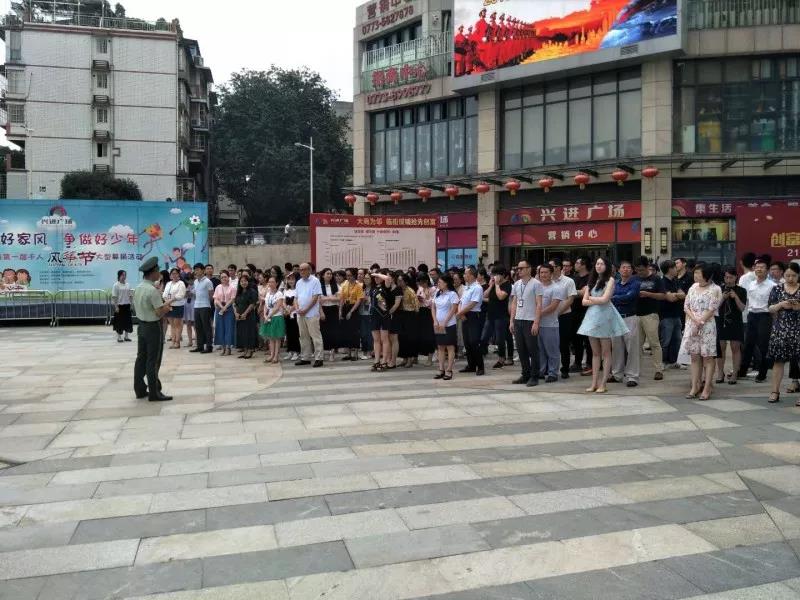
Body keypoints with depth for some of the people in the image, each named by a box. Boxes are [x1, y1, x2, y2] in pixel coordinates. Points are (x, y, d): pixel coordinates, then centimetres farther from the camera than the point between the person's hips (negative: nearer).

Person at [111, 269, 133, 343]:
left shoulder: (127, 285, 9)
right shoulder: (116, 285, -8)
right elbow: (114, 297, -10)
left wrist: (130, 304, 10)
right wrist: (116, 306, -15)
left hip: (127, 305, 5)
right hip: (120, 305, -5)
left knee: (127, 321, 8)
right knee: (119, 321, 1)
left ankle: (126, 336, 18)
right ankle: (119, 337, 10)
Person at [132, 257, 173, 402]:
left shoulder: (138, 288, 7)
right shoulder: (153, 290, -21)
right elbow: (159, 313, -23)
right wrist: (168, 305, -4)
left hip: (142, 325, 8)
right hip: (154, 327, -8)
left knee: (141, 358, 12)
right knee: (153, 361, -3)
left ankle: (140, 390, 19)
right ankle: (154, 393, 3)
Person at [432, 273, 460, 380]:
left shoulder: (452, 294, -8)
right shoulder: (437, 293, 9)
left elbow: (453, 310, -13)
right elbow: (434, 308, 10)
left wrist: (444, 323, -16)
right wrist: (435, 321, -3)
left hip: (449, 325, -6)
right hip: (438, 325, 6)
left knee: (450, 347, -1)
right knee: (440, 347, 7)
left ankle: (449, 370, 0)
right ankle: (441, 370, 12)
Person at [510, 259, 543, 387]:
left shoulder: (536, 284, -5)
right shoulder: (516, 284, 13)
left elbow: (539, 305, -8)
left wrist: (536, 323, -15)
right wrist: (512, 321, 9)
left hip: (530, 321, -6)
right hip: (518, 321, 6)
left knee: (532, 350, 0)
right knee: (521, 350, 9)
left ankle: (534, 377, 7)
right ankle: (525, 375, 19)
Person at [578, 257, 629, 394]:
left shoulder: (610, 280, 0)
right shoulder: (591, 281, 16)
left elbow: (605, 299, -11)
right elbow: (584, 301, 9)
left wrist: (591, 298, 4)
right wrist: (597, 301, -5)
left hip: (605, 316, -5)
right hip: (592, 316, 5)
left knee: (605, 352, -1)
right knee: (595, 353, 6)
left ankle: (603, 384, 0)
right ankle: (594, 383, 8)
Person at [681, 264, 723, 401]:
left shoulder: (715, 289, -4)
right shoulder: (693, 287, 13)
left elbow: (711, 310, -10)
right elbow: (686, 306, 8)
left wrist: (700, 322, -12)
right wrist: (695, 320, -7)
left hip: (707, 326, -5)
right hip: (691, 326, 5)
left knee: (708, 357, -2)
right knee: (695, 357, 6)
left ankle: (707, 388, 1)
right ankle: (695, 387, 11)